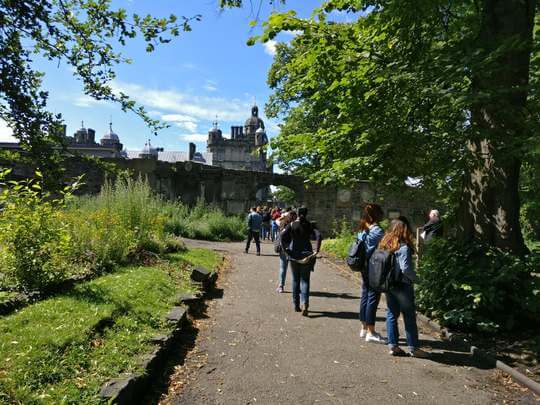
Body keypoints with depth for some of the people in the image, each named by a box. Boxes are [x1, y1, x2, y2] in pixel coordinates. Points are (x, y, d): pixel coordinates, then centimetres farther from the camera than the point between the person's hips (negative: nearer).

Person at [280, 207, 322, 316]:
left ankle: (296, 305, 19)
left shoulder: (291, 225, 0)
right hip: (307, 255, 0)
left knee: (295, 280, 13)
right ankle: (304, 304, -14)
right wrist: (316, 251, -15)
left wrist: (285, 249, -10)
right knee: (305, 280, 5)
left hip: (294, 255, 1)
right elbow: (318, 236, -15)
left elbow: (282, 235, -15)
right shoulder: (310, 225, 0)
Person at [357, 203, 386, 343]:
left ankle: (364, 328, 25)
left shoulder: (363, 230, 9)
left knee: (365, 296, 14)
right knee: (373, 298, -1)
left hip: (364, 268, 8)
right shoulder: (378, 231, -15)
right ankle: (371, 332, 6)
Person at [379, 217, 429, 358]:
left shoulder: (384, 244, 3)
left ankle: (393, 345, 18)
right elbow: (405, 268, -23)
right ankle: (413, 347, 16)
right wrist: (414, 277, -6)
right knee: (409, 316, 7)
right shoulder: (403, 247, -19)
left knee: (391, 314, 13)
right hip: (402, 286, -6)